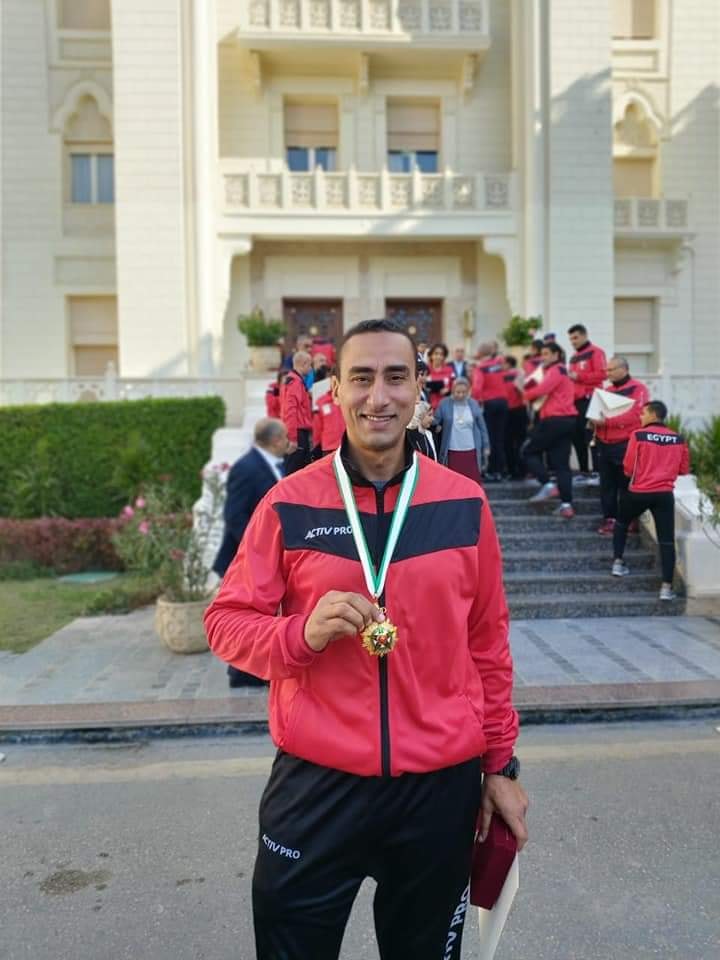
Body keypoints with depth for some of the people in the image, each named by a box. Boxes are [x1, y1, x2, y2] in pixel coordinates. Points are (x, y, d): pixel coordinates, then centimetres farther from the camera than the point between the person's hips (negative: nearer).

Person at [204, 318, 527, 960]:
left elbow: (488, 644, 6)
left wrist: (501, 763, 9)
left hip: (440, 784, 2)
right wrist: (303, 632, -20)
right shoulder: (289, 503, -6)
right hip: (316, 782, -1)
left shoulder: (465, 503, -1)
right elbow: (226, 621, -1)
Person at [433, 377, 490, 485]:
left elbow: (482, 427, 7)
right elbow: (434, 421, 2)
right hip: (452, 452, -1)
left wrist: (486, 446, 7)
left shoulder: (473, 404, 1)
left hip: (471, 451, 1)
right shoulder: (445, 403, -2)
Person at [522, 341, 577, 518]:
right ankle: (566, 505, 0)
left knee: (529, 452, 3)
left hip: (555, 420, -9)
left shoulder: (555, 371, -7)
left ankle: (547, 486, -8)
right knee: (562, 463, 5)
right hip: (567, 420, 9)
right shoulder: (560, 371, 25)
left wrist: (525, 393, -4)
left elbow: (542, 389, -22)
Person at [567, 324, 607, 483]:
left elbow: (602, 374, -15)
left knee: (591, 436, -11)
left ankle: (598, 472, -9)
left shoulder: (595, 352, -3)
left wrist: (579, 376, -16)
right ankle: (583, 472, 14)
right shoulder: (573, 357, 21)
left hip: (590, 400, -8)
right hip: (576, 400, 8)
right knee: (577, 437, 7)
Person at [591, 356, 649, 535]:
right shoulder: (607, 390, 16)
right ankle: (609, 518, 16)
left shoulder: (638, 389, -6)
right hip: (604, 444, 6)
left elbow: (634, 415, -18)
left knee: (626, 485, -1)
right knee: (607, 484, 8)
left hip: (625, 445, -6)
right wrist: (595, 419, -4)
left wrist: (606, 421, -21)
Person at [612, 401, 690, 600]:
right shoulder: (678, 439, 4)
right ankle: (666, 587, -2)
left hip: (638, 492, -2)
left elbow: (628, 468, -7)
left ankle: (618, 563, 27)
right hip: (665, 495, 2)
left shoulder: (639, 435, -7)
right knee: (667, 540, 2)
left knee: (621, 523, 26)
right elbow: (684, 469, 11)